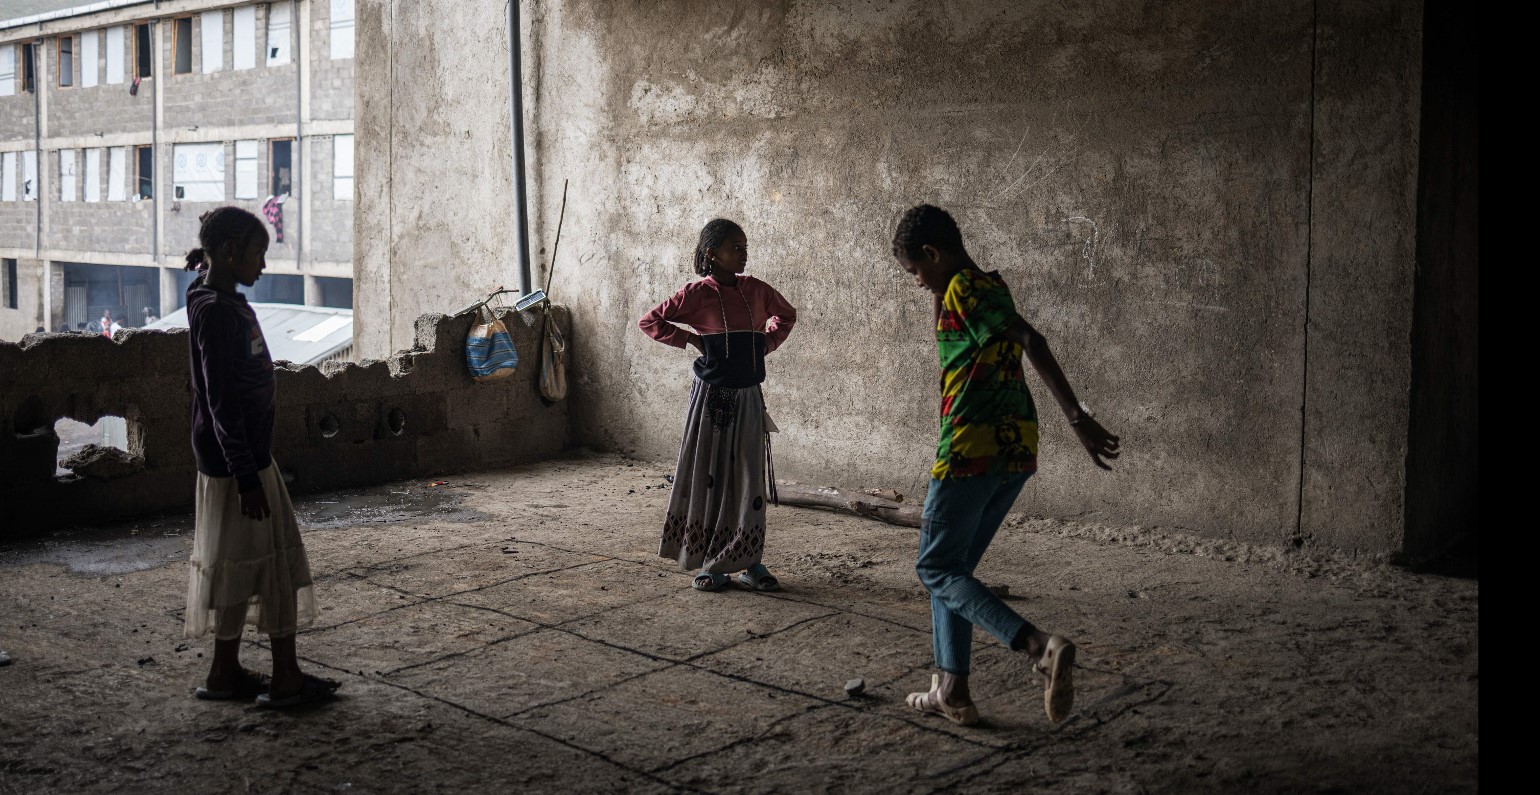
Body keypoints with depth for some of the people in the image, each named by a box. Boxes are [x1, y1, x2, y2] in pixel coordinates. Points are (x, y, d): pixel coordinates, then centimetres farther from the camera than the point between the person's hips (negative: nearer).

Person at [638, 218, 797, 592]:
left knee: (750, 480, 4)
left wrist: (767, 344, 9)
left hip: (748, 396, 4)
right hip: (712, 395, -4)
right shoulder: (698, 292, -7)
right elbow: (650, 321, -4)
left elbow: (786, 314, 24)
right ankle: (708, 564, 12)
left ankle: (749, 563, 12)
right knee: (707, 477, 3)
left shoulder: (755, 290, 5)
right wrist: (691, 339, -9)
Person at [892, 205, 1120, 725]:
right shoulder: (991, 287, 18)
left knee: (936, 569, 0)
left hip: (974, 448, -9)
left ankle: (1040, 647, -17)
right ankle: (952, 692, 20)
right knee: (952, 567, 18)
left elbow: (1029, 340, -24)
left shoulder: (963, 289, -10)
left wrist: (1076, 416, -29)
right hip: (1017, 449, 9)